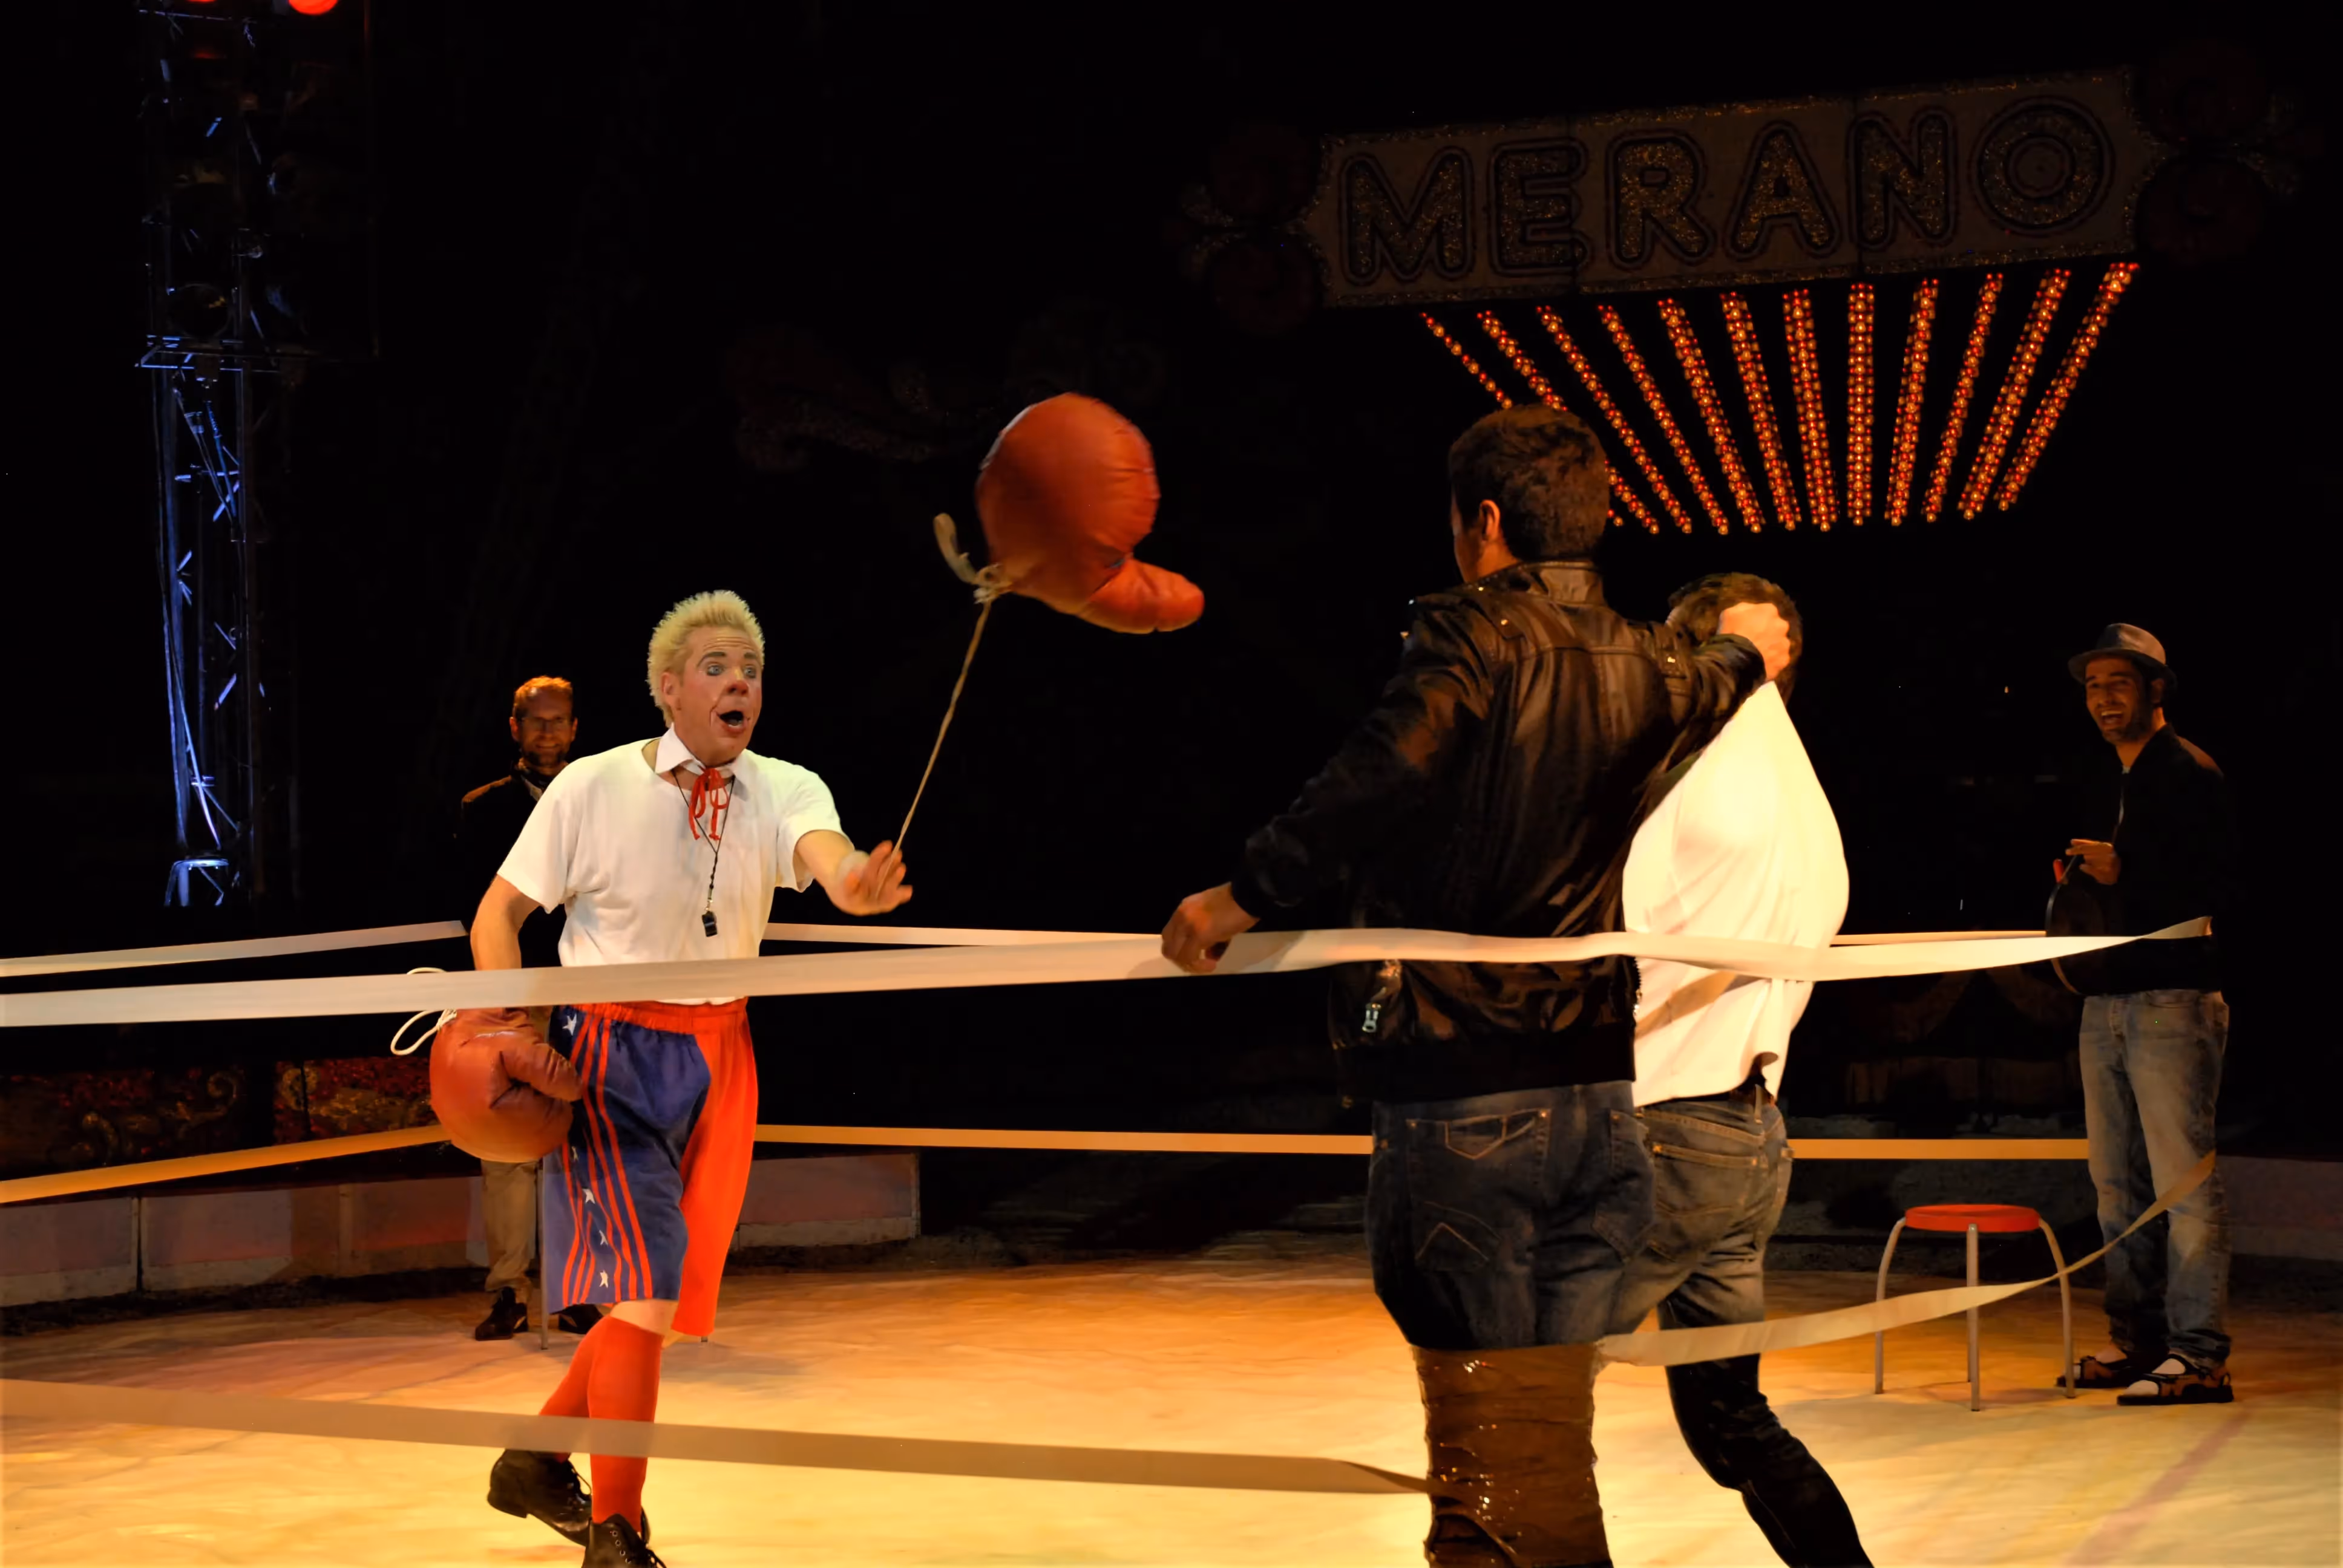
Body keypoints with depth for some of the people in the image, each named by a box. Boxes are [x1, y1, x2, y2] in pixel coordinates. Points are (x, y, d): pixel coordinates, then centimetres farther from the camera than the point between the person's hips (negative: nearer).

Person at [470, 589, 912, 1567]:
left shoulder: (784, 791, -5)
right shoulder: (592, 789, -11)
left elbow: (831, 860, -26)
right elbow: (499, 912, -3)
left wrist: (860, 883, -51)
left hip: (718, 1056, 5)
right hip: (611, 1051, -5)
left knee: (671, 1301, 12)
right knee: (644, 1293, -14)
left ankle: (535, 1462, 35)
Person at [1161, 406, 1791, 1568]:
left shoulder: (1476, 635, -8)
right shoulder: (1649, 668, 13)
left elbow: (1382, 776, -26)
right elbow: (1719, 680, 37)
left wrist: (1244, 894, -18)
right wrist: (1747, 647, 60)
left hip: (1461, 1093, -6)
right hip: (1597, 1097, 6)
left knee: (1483, 1449, -3)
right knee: (1557, 1453, 11)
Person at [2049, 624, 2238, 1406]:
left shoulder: (2189, 772, -5)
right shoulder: (2103, 788, 20)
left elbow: (2219, 880, -14)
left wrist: (2123, 872, -19)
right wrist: (2074, 892, 8)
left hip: (2174, 998, -9)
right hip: (2106, 1002, 9)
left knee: (2183, 1180, -10)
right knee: (2118, 1183, 10)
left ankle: (2198, 1355, -10)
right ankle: (2137, 1340, 16)